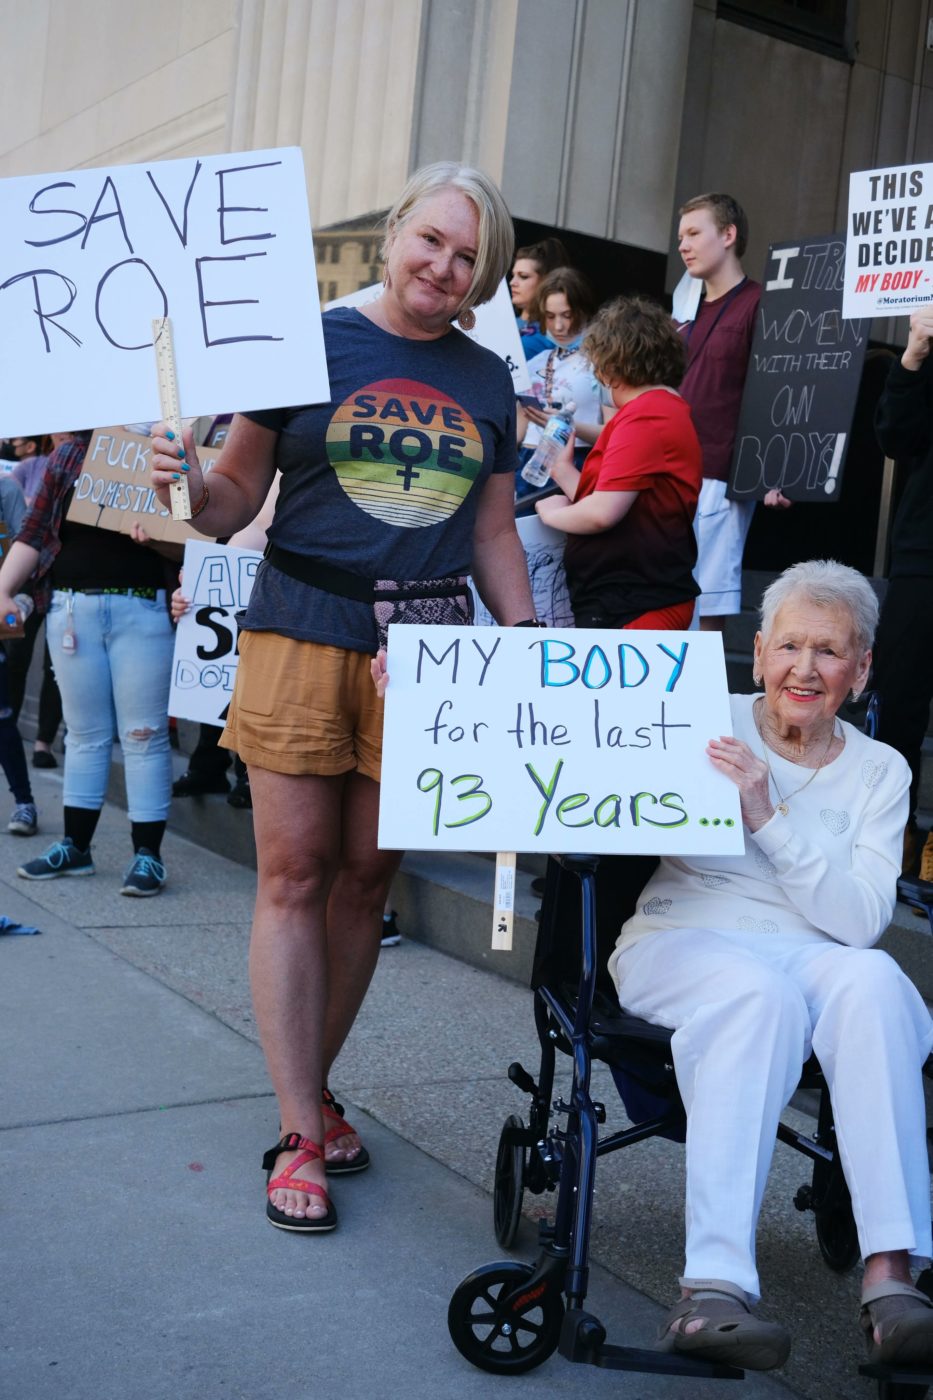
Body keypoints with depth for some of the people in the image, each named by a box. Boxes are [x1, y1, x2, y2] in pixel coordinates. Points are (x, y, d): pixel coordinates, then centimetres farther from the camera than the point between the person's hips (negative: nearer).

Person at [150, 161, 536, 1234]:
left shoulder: (486, 380, 14)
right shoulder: (309, 342, 3)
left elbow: (493, 534, 18)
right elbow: (238, 497, 3)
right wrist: (189, 480, -18)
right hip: (304, 637, -3)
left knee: (366, 881, 7)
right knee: (294, 875, -2)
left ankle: (313, 1094, 25)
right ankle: (300, 1134, 8)